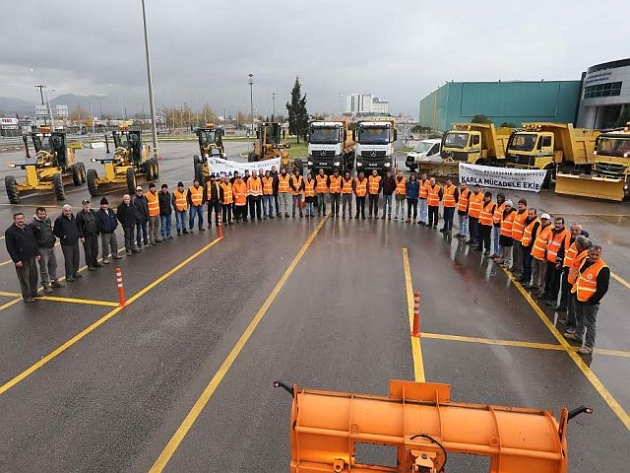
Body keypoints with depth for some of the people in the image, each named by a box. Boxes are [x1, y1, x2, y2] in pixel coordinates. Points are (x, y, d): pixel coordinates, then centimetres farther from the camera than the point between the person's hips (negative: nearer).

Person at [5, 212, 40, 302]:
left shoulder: (29, 228, 6)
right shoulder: (10, 231, -10)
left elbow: (34, 241, 14)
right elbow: (10, 248, -12)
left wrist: (37, 254, 11)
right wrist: (16, 260, -15)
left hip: (32, 258, 6)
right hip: (21, 260, -6)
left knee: (34, 277, 15)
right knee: (24, 279, 2)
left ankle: (34, 293, 32)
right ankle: (27, 297, 14)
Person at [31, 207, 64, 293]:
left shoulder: (48, 220, 6)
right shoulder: (33, 224, -15)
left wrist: (53, 238, 11)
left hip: (51, 247, 7)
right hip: (41, 249, -7)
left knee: (53, 265, 17)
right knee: (44, 268, 0)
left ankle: (54, 281, 31)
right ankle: (45, 285, 10)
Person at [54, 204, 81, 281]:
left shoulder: (73, 217, 10)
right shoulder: (59, 219, -11)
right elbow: (56, 232, -8)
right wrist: (63, 236, -10)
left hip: (75, 242, 7)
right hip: (66, 244, -7)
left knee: (76, 258, 15)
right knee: (68, 260, -4)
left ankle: (75, 272, 31)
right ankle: (69, 276, 6)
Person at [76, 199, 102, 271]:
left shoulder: (93, 213, 9)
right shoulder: (80, 214, -9)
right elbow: (79, 226, -11)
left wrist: (97, 233, 12)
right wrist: (81, 236, -14)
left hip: (94, 235, 6)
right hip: (86, 236, -5)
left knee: (95, 249, 14)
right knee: (88, 251, 1)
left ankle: (95, 262, 30)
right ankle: (90, 265, 10)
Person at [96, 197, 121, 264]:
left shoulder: (111, 211, 6)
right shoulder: (98, 213, -13)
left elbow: (115, 218, 14)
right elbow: (98, 223, -17)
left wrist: (115, 225, -1)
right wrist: (104, 229, -19)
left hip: (112, 231, 7)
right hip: (104, 232, -7)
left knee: (114, 243, 18)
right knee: (105, 245, -2)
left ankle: (115, 255, 35)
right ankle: (105, 258, 8)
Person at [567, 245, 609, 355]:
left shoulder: (603, 269, -22)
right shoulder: (585, 261, 1)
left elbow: (603, 289, -20)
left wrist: (592, 300, -19)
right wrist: (575, 289, 15)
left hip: (590, 301, -8)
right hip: (579, 297, 8)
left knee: (590, 323, 2)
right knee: (580, 319, 25)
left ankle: (589, 346, 11)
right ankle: (578, 335, 44)